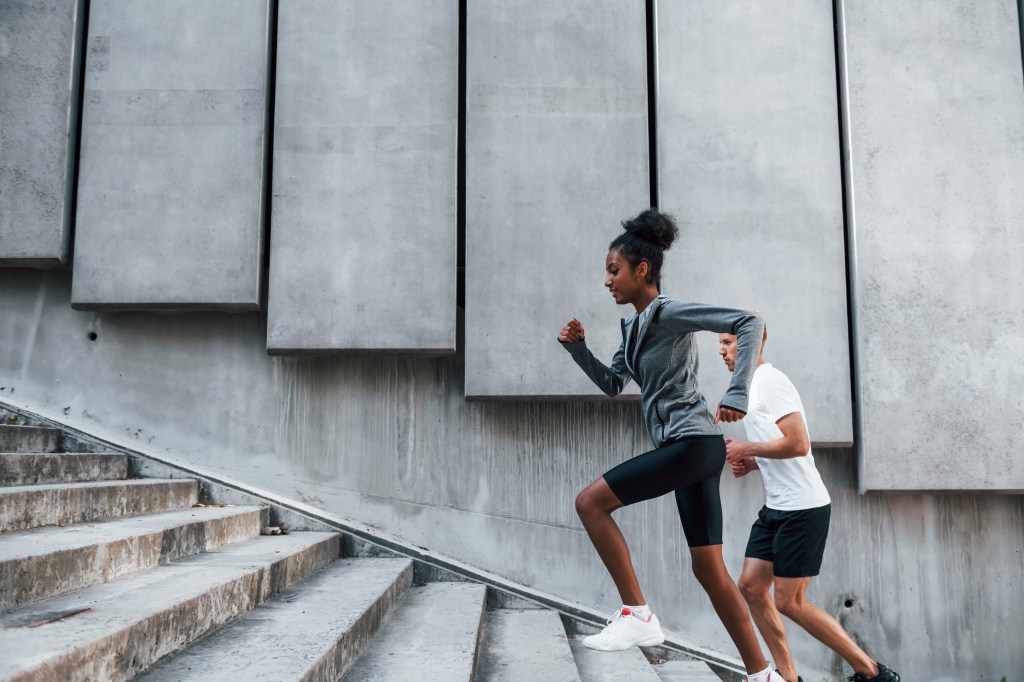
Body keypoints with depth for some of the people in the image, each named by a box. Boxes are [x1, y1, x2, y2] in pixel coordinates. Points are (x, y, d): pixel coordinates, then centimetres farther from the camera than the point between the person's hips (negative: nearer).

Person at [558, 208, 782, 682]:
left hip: (692, 443, -9)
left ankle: (637, 614, -6)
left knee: (590, 502, -11)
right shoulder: (634, 326, 16)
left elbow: (749, 323, -16)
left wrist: (736, 395, -23)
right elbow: (612, 384, 25)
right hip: (685, 448, 9)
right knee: (708, 567, 10)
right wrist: (576, 347, 11)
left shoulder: (668, 313, -10)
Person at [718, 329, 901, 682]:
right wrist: (749, 464, 7)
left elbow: (797, 444, -24)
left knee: (789, 602, -3)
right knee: (751, 587, 6)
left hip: (802, 508, -9)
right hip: (776, 507, 9)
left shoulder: (771, 381, -15)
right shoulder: (751, 386, 16)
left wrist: (745, 449, -13)